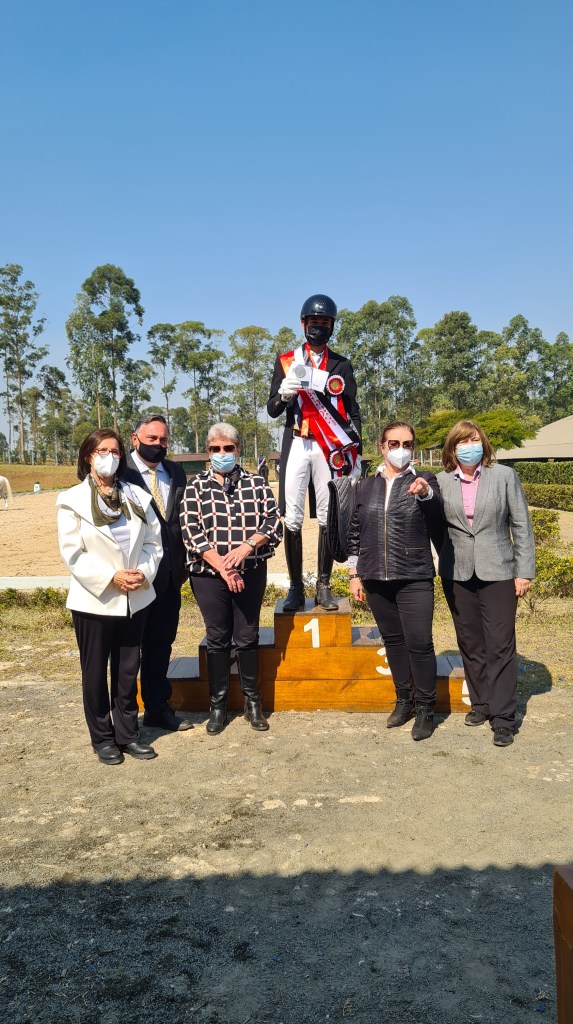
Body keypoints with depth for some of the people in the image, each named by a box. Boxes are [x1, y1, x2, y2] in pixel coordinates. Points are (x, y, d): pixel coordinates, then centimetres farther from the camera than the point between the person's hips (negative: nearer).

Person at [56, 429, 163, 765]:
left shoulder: (138, 496, 5)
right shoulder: (73, 500, -5)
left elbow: (154, 541, 4)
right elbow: (72, 553, -10)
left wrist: (144, 572, -13)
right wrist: (111, 578, -18)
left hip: (135, 599, 3)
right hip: (94, 599, -3)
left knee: (128, 670, 12)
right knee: (96, 672, 9)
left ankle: (128, 734, 25)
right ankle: (103, 739, 24)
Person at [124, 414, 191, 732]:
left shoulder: (176, 472, 8)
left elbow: (182, 519, 10)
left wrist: (183, 563, 4)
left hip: (169, 576, 6)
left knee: (160, 645, 16)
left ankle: (158, 708, 30)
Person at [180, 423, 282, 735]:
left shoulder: (257, 484, 6)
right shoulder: (196, 486, 2)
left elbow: (274, 523, 0)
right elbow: (191, 532, -6)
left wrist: (247, 546, -17)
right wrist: (221, 566, -14)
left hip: (251, 573, 1)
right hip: (209, 575, -1)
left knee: (248, 637, 8)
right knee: (217, 639, 7)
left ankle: (252, 702, 23)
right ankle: (217, 706, 20)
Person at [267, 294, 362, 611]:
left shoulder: (341, 365, 12)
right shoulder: (286, 361, 11)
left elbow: (353, 412, 11)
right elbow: (272, 410, 7)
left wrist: (356, 452, 1)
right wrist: (284, 394, -15)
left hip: (330, 449, 0)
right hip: (296, 446, 0)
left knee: (328, 518, 0)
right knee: (292, 519, -5)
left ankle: (323, 586, 7)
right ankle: (296, 588, 2)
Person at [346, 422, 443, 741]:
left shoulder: (424, 482, 1)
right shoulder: (366, 486, 10)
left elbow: (438, 525, -14)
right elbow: (355, 533, 13)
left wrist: (426, 494, -31)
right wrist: (355, 574, 9)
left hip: (414, 578, -3)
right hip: (376, 578, 3)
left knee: (419, 642, -5)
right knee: (393, 639, 12)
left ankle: (425, 708, 10)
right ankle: (404, 700, 27)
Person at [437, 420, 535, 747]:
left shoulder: (505, 476, -1)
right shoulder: (441, 482, 3)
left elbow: (521, 526, -1)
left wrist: (524, 571, -4)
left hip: (498, 573, -2)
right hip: (457, 574, 3)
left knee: (500, 645, -2)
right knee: (470, 643, 11)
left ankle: (503, 717, 7)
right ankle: (481, 703, 27)